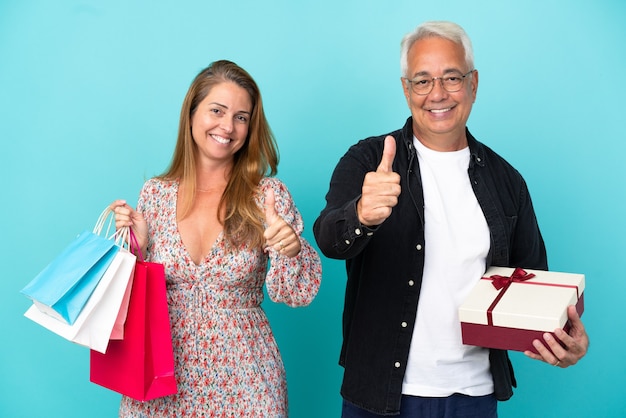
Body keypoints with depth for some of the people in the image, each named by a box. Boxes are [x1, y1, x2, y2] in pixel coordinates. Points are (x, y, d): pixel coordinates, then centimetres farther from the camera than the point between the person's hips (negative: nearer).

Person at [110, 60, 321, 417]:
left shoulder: (268, 195, -7)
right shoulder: (156, 194, -1)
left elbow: (299, 292, -8)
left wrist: (290, 248, -26)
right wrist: (137, 246, -11)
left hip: (242, 382, -1)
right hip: (164, 379, 2)